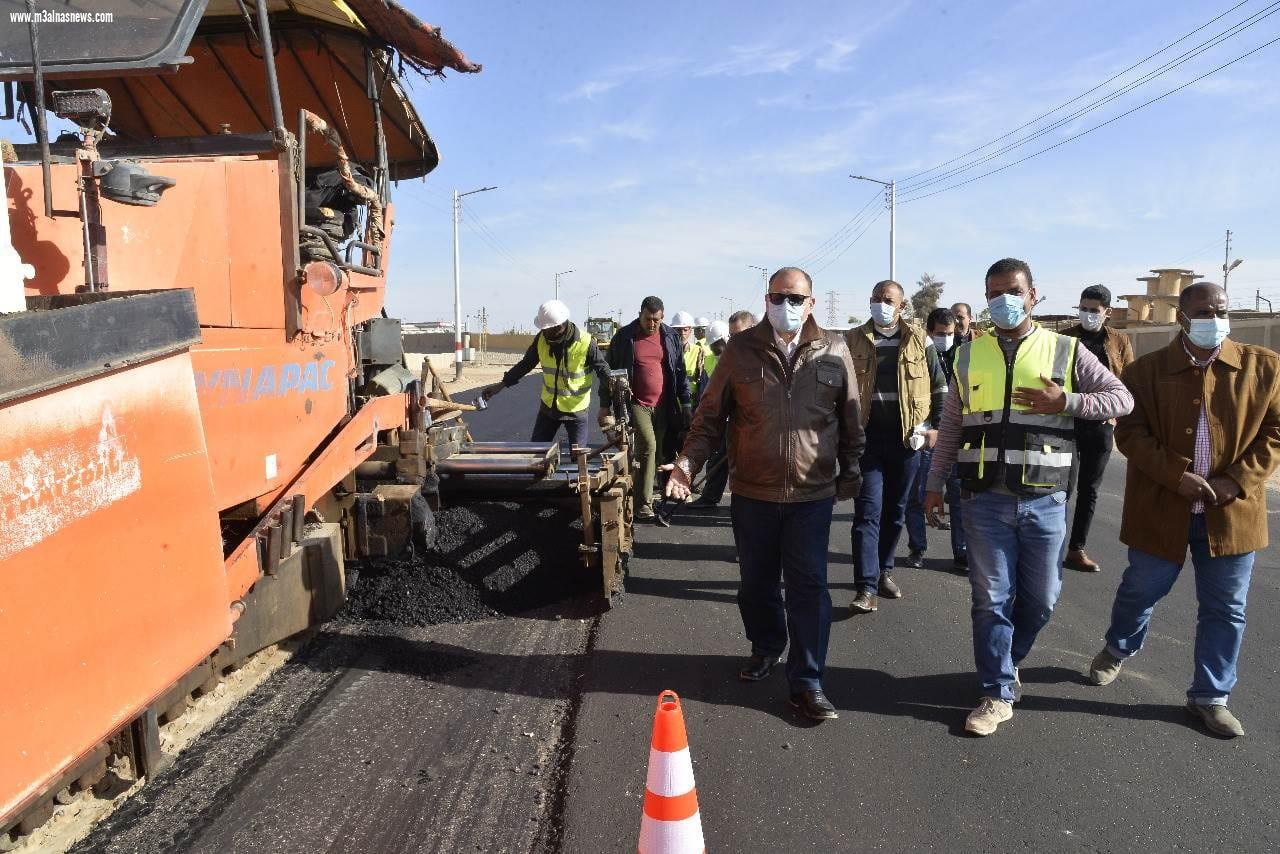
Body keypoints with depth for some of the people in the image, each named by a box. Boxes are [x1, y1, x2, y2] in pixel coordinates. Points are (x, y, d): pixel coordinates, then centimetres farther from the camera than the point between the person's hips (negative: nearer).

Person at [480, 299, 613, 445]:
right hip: (548, 407, 4)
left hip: (576, 411, -4)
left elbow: (605, 373, -15)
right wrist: (502, 384, 2)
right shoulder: (542, 339, -8)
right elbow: (526, 364, 7)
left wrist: (606, 410, -19)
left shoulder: (586, 343, -21)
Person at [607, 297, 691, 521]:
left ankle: (645, 496, 19)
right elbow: (611, 371, 3)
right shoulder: (624, 337, -2)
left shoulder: (671, 337, 5)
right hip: (637, 404, -3)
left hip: (663, 406, 4)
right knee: (648, 446, -17)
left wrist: (686, 402, 3)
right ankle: (643, 503, -11)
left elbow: (680, 372, 8)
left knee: (656, 452, 6)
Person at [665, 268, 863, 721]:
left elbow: (851, 420, 8)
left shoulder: (834, 351, 1)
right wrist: (687, 462, -9)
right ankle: (766, 647, 40)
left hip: (813, 495, -1)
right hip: (752, 493, 1)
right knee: (757, 581, 15)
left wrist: (850, 474, 9)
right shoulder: (741, 349, -1)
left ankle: (806, 682, 15)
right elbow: (710, 415, 2)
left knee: (808, 588, 2)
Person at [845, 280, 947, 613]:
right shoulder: (853, 340, 4)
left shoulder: (919, 340, 7)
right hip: (867, 436, -2)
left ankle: (883, 570, 29)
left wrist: (934, 425, 5)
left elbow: (939, 385, 12)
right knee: (868, 510, -8)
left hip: (907, 436, 2)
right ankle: (867, 586, -8)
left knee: (895, 510, 12)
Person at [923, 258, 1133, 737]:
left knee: (1041, 597, 10)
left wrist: (1066, 402, -14)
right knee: (991, 599, 4)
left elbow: (1123, 398, 2)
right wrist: (934, 486, 8)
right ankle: (998, 694, 16)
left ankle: (1006, 660, 36)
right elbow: (951, 427, 10)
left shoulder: (1065, 351, 4)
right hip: (985, 499, 0)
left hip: (1044, 499, 0)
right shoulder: (970, 355, 7)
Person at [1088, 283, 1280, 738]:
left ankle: (1210, 697, 26)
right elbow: (1130, 433, -7)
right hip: (1161, 510, -1)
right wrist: (1178, 476, -18)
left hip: (1231, 513, 2)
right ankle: (1118, 648, 43)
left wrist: (1237, 481, -12)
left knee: (1225, 610, 10)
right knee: (1140, 591, 14)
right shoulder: (1146, 370, -4)